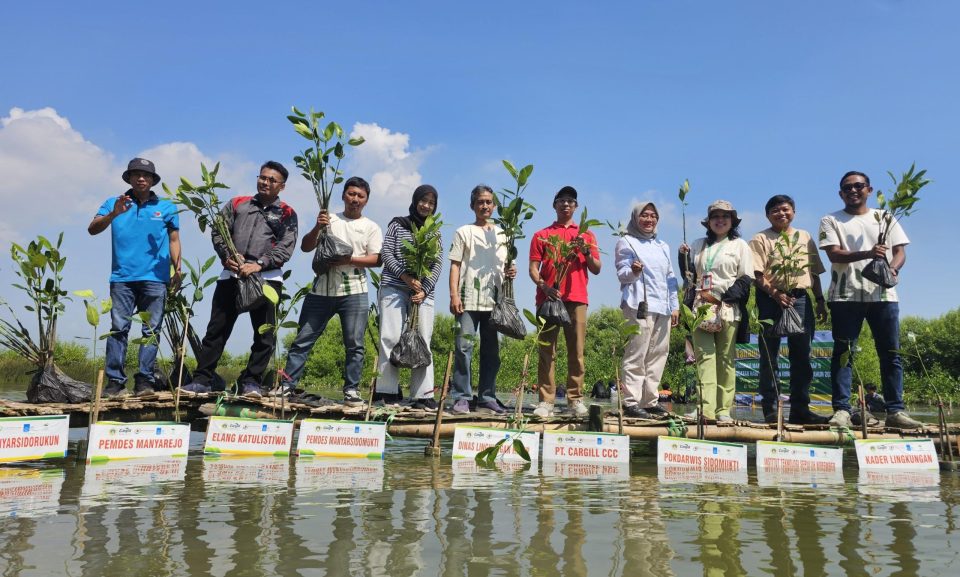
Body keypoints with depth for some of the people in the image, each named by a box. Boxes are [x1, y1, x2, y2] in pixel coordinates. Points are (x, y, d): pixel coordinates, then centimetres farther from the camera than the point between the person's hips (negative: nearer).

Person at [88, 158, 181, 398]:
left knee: (151, 330, -2)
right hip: (122, 277, 0)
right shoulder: (114, 203, 12)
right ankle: (115, 381, -3)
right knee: (118, 328, -4)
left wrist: (177, 268, -1)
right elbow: (92, 229, 2)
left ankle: (145, 380, 0)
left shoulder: (166, 207, 13)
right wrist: (113, 214, -15)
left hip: (155, 279, 0)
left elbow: (174, 240, 11)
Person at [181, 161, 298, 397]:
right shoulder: (237, 204, 17)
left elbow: (286, 247, -4)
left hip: (266, 278, -2)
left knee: (265, 335, -1)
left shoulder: (287, 214, 8)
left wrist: (259, 265, -17)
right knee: (216, 330, 4)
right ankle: (201, 380, 10)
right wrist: (227, 256, -8)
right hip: (231, 275, 2)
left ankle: (251, 381, 8)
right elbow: (218, 232, 11)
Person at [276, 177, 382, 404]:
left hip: (354, 293, -1)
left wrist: (349, 259, -15)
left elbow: (376, 259, -1)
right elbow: (305, 247, 8)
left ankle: (351, 390, 5)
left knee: (354, 345, -2)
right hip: (321, 291, 2)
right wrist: (317, 228, -10)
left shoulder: (371, 227, 10)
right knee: (302, 340, 0)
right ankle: (287, 385, 5)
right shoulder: (329, 220, 15)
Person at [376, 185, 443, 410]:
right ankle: (388, 391, -7)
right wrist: (405, 275, -13)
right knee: (390, 338, -9)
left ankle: (423, 395, -2)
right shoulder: (398, 225, 11)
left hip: (423, 292, 2)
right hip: (394, 288, -2)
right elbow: (386, 253, 1)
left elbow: (438, 264, 7)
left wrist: (425, 289, -8)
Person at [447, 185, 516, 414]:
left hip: (494, 300, 4)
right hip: (468, 300, -3)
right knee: (464, 347, -8)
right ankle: (461, 398, -3)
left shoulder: (502, 234, 18)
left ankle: (487, 398, 13)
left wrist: (510, 272, -2)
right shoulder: (464, 232, 8)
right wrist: (454, 296, -9)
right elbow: (455, 266, 2)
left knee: (492, 350, 5)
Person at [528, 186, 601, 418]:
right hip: (548, 297, -1)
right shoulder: (542, 235, 15)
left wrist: (586, 252, -4)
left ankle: (576, 399, 3)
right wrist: (544, 286, -11)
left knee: (576, 350, -3)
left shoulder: (586, 235, 18)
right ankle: (546, 401, -3)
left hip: (576, 299, 1)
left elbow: (596, 270, 14)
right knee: (546, 350, -4)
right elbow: (533, 268, 7)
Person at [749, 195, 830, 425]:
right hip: (771, 299, -4)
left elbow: (815, 272, 19)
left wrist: (820, 300, 11)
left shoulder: (805, 237, 18)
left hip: (801, 298, 4)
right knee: (770, 356, -1)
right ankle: (770, 409, 3)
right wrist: (776, 294, -19)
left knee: (802, 356, 3)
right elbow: (758, 275, -6)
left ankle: (800, 408, 9)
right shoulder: (761, 239, 4)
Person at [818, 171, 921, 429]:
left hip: (883, 294, 3)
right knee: (843, 353, -4)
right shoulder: (831, 221, 8)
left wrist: (892, 268, -13)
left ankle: (895, 410, 5)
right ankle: (842, 410, -4)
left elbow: (900, 251, 11)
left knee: (891, 354, 1)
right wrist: (868, 254, -24)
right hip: (846, 296, -3)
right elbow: (834, 254, -7)